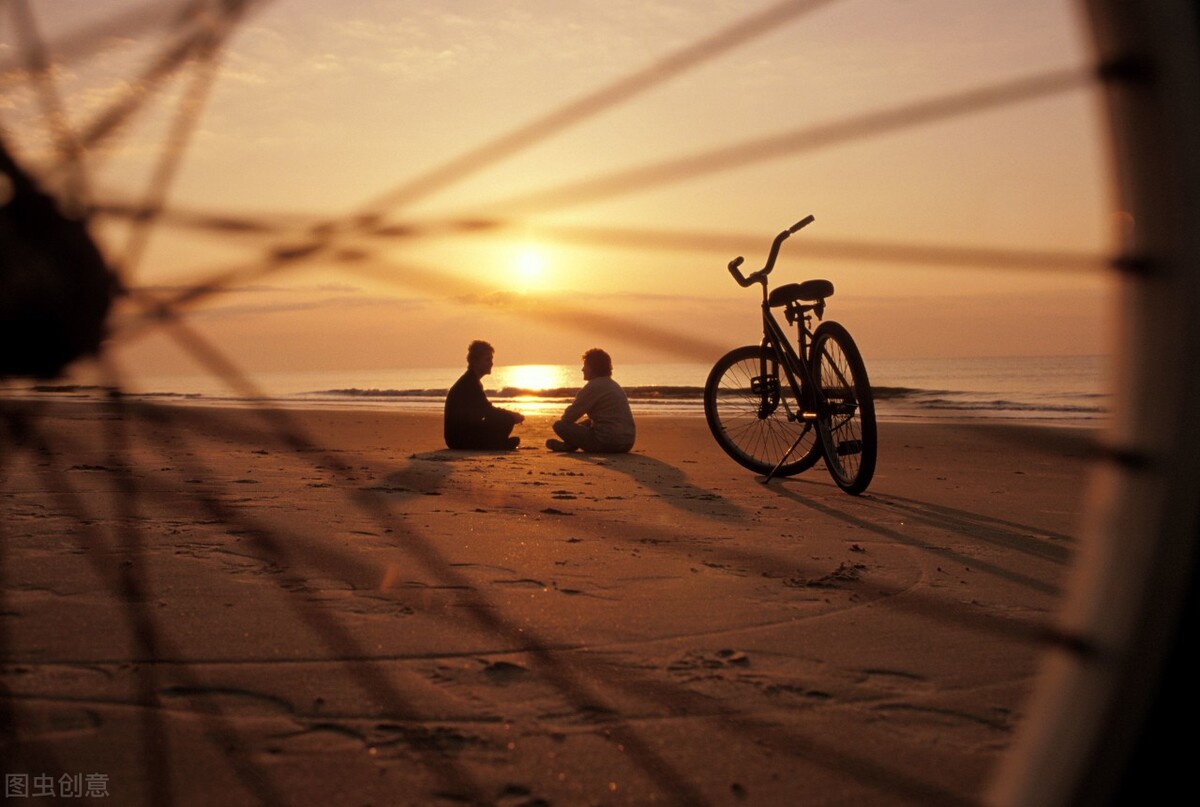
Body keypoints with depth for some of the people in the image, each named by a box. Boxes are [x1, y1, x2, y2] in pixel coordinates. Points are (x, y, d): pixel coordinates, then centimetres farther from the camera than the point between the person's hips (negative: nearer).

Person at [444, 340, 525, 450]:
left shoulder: (470, 381, 17)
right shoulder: (469, 383, -15)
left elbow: (485, 411, 18)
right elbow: (488, 412, -19)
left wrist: (512, 415, 7)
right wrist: (513, 416, -6)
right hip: (460, 439, -10)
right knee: (506, 420, -15)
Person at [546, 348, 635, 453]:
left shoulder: (593, 386, -9)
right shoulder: (615, 386, 19)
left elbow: (568, 417, -7)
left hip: (607, 443, -9)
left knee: (559, 426, -6)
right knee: (588, 422, 36)